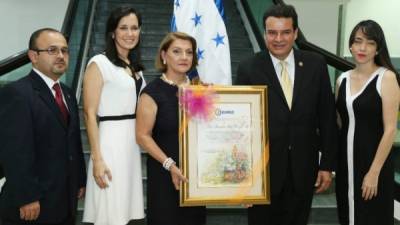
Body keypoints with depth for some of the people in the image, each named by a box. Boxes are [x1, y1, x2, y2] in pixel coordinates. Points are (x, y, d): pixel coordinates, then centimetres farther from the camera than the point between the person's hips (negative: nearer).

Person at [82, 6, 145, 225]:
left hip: (134, 143, 7)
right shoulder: (99, 63, -8)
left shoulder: (135, 66, 14)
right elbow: (90, 114, -13)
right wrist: (97, 159, -18)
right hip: (111, 142, -7)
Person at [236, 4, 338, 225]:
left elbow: (327, 118, 3)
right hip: (263, 169, -2)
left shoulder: (315, 64, -1)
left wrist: (327, 164, 2)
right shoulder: (248, 68, -7)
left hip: (303, 169, 2)